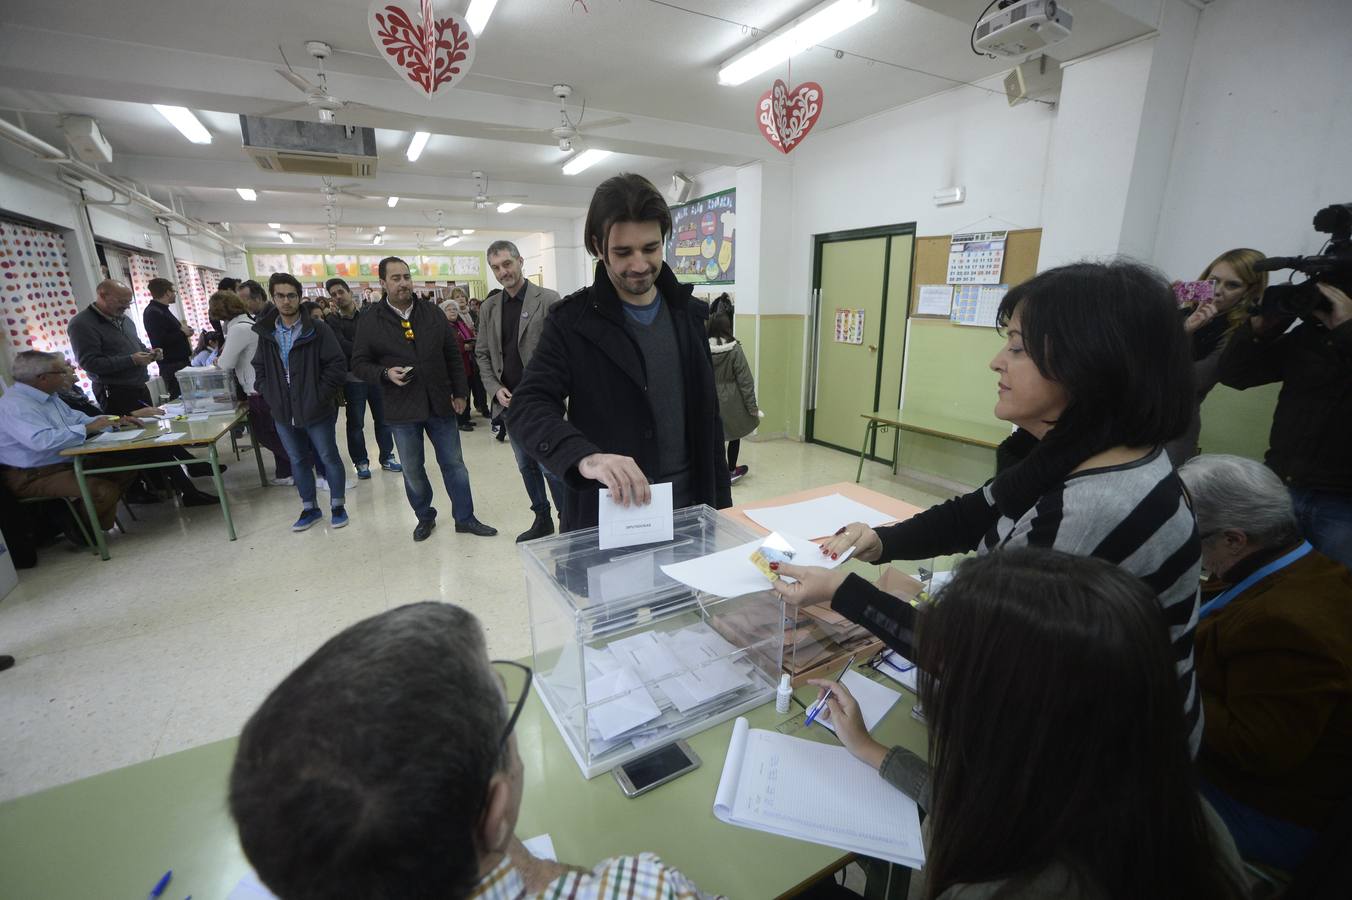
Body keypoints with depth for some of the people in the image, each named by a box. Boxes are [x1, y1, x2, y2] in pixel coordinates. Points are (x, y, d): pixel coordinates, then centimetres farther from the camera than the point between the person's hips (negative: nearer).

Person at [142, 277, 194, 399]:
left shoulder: (162, 310, 18)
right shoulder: (153, 312, -14)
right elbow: (161, 341, -23)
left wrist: (183, 330, 7)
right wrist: (182, 332, -12)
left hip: (180, 361, 10)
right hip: (172, 365, -10)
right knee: (179, 398, -11)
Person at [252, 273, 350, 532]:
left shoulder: (317, 329, -9)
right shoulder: (266, 332, 6)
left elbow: (337, 365, -11)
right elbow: (259, 369, 15)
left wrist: (319, 396, -14)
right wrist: (270, 396, 1)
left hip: (316, 411, -5)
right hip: (283, 413, 5)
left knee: (329, 458, 7)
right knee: (298, 461, 15)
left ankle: (337, 505, 23)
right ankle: (309, 508, 30)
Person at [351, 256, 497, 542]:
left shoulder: (433, 313, 4)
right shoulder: (370, 321, -1)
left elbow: (453, 355, 7)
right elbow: (359, 363, 3)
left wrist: (460, 392, 4)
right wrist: (386, 373, -17)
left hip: (440, 404, 1)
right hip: (402, 410, -1)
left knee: (454, 464, 8)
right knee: (412, 471, 11)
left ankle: (465, 518, 21)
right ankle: (425, 516, 31)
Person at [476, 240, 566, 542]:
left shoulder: (548, 300, -5)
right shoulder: (488, 308, 10)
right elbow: (482, 354, 13)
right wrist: (496, 389, -2)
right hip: (508, 401, 6)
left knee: (550, 465, -5)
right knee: (526, 466, 15)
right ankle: (542, 519, 30)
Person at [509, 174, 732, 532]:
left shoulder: (688, 313, 4)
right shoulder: (572, 321, -8)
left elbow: (707, 415, 8)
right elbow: (528, 406, -17)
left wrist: (721, 501, 7)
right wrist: (584, 457, -37)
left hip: (688, 510, 4)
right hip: (606, 518, -3)